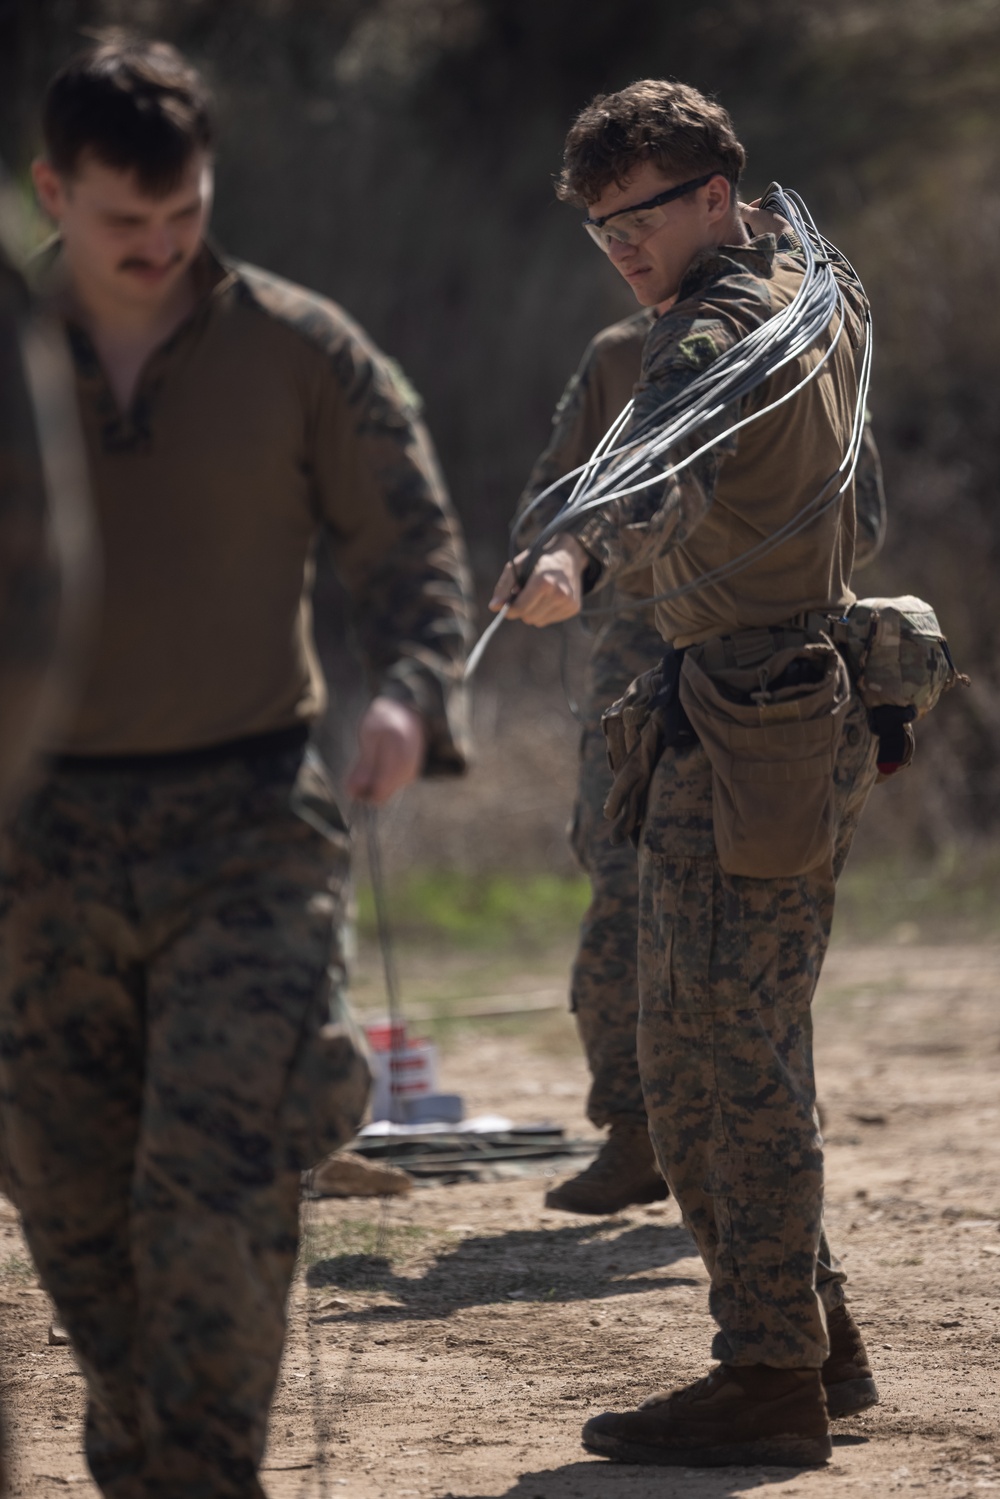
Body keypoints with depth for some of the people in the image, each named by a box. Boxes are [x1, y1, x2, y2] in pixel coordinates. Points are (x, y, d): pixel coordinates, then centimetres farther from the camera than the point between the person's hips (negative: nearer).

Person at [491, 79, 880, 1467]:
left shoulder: (719, 332, -18)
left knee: (714, 1054, -9)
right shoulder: (821, 296, 12)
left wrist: (576, 557, -55)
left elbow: (666, 472, -39)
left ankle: (769, 1376, -8)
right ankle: (820, 1339, 23)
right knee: (747, 1049, 17)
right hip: (817, 710, 11)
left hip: (740, 727, -11)